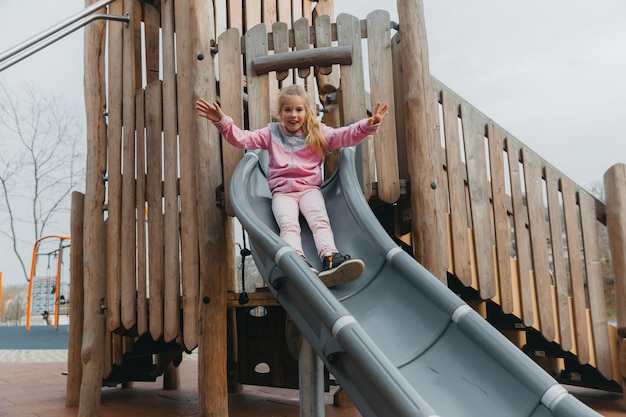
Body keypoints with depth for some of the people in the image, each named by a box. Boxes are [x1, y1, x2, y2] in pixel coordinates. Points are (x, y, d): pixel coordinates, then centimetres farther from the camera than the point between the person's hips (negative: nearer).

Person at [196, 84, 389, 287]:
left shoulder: (318, 133, 10)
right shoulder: (271, 133, 13)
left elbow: (345, 136, -2)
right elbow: (242, 138, 5)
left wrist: (368, 125, -20)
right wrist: (221, 121, -11)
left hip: (310, 188, 0)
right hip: (282, 191, 0)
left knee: (320, 220, -26)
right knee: (288, 224, -28)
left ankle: (330, 259, -45)